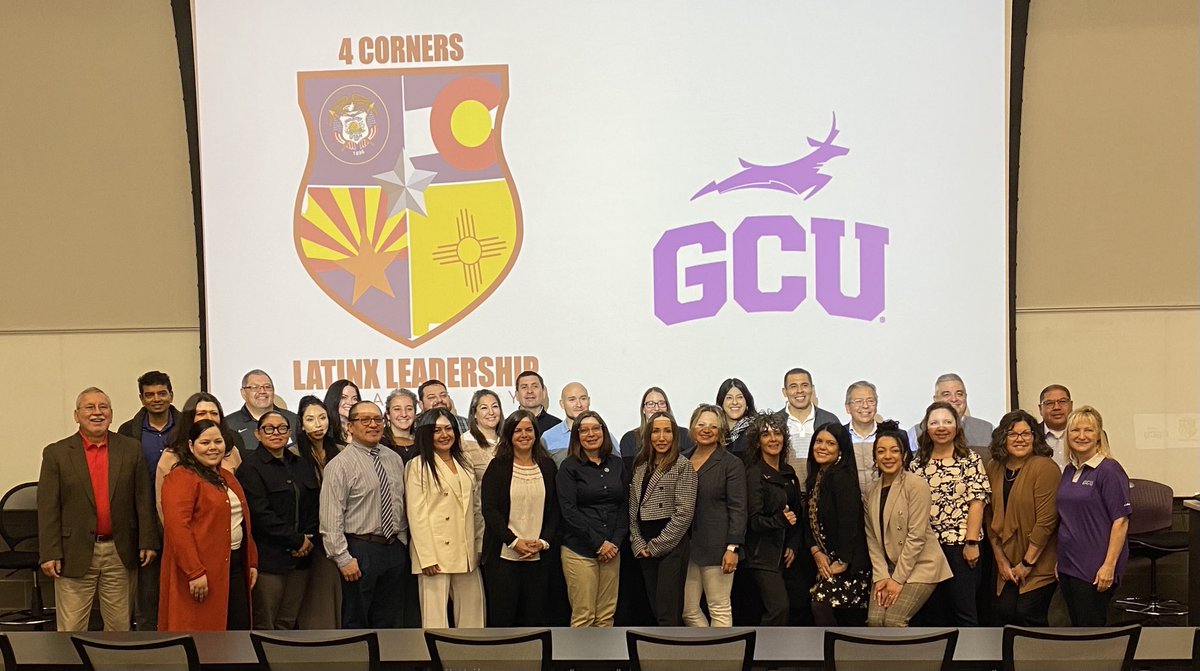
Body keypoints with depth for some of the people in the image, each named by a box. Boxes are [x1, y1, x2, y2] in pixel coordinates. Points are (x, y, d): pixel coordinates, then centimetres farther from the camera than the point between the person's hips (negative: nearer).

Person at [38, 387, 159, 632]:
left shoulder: (131, 449, 4)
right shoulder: (56, 453, 0)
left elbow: (143, 499, 4)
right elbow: (48, 508, -3)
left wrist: (147, 542, -1)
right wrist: (49, 554, -8)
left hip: (119, 554, 2)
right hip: (75, 555, -2)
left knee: (119, 625, 11)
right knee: (71, 628, 3)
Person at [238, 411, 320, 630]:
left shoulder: (301, 465, 16)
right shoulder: (251, 467, -5)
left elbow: (316, 504, 16)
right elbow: (261, 513, -12)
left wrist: (309, 537, -1)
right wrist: (297, 540, -11)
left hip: (301, 555, 6)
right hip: (268, 558, -6)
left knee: (288, 624, 9)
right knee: (264, 626, -1)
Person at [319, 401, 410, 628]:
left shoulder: (395, 459, 9)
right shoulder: (340, 464, -10)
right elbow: (331, 518, -14)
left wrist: (402, 543, 10)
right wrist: (343, 558, -17)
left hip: (395, 548, 6)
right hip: (361, 550, -6)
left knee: (389, 621, 14)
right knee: (356, 621, 6)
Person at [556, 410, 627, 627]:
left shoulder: (617, 464, 10)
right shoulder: (569, 467, -1)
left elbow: (624, 506, 11)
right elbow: (569, 511, -8)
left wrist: (616, 542, -2)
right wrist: (598, 543, -11)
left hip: (611, 549, 4)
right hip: (580, 550, -4)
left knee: (606, 615, 5)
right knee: (583, 616, -4)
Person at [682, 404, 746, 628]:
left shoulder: (731, 463, -3)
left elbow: (738, 509, -8)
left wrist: (733, 547, -15)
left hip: (716, 546, -5)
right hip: (686, 546, 5)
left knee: (720, 609, 2)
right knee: (688, 610, 8)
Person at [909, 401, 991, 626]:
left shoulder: (970, 459, 0)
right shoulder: (918, 464, 9)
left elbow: (976, 502, -7)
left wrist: (971, 542, -13)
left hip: (960, 545, -4)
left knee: (964, 609, -1)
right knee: (934, 610, 10)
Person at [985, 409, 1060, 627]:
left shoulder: (1045, 468, -13)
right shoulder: (994, 468, 5)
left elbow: (1046, 521, -16)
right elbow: (991, 518, 6)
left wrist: (1027, 562, -14)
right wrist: (1001, 559, 0)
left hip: (1039, 563, -5)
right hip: (1008, 564, 5)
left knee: (1029, 615, -6)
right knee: (1004, 613, -4)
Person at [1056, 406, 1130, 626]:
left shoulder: (1109, 470, -11)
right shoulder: (1069, 471, 12)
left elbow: (1120, 521, -15)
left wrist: (1109, 565, -20)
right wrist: (1060, 559, 15)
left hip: (1094, 569, -7)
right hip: (1069, 565, 7)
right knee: (1077, 628, 13)